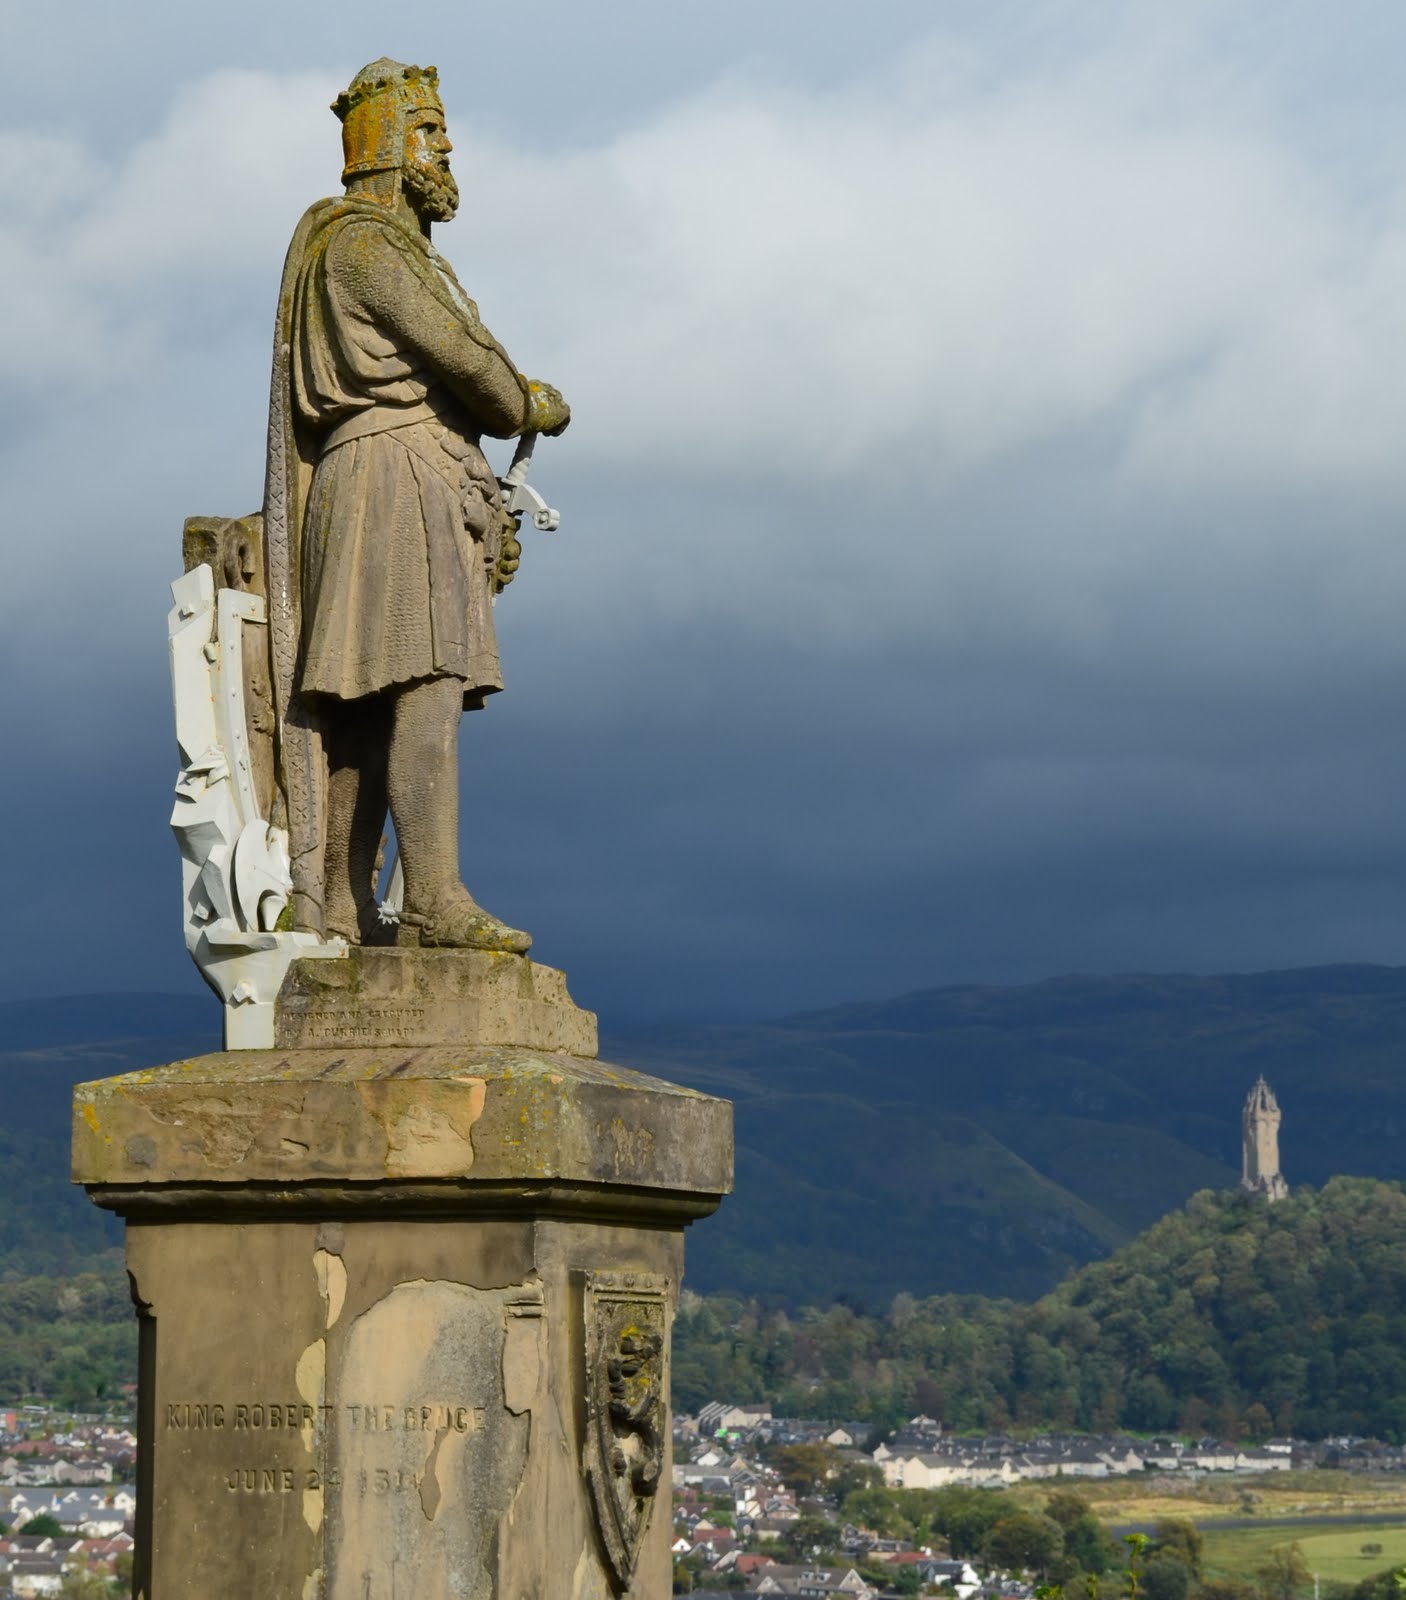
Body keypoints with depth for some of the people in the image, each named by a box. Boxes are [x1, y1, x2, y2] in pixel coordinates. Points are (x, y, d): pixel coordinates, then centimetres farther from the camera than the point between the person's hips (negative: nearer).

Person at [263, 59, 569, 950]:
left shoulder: (406, 255, 27)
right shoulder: (360, 240, -6)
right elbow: (456, 351, -14)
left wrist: (491, 513, 21)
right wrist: (531, 405, 4)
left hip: (428, 496, 10)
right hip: (392, 483, -10)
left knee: (374, 709, 5)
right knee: (428, 691, -19)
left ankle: (339, 909, 2)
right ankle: (438, 902, -27)